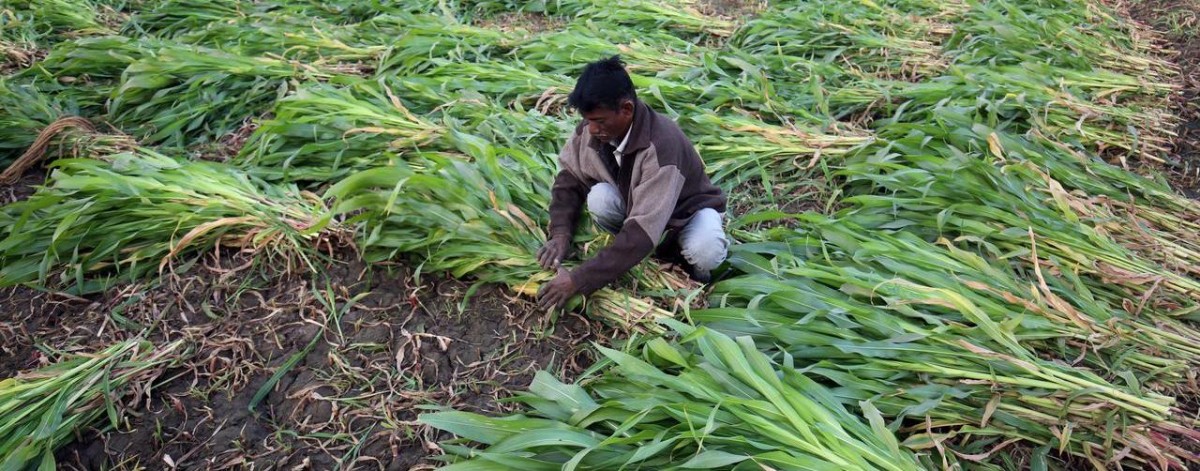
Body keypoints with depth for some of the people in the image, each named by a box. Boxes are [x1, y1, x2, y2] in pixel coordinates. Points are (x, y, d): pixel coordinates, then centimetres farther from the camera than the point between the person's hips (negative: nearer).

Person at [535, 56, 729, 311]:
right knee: (599, 197, -29)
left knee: (705, 252, -37)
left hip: (688, 209, -4)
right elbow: (569, 178, -6)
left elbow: (643, 229, -44)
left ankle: (694, 270, 1)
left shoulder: (661, 145, -39)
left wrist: (579, 280, -45)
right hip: (632, 202, 4)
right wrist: (561, 234, -24)